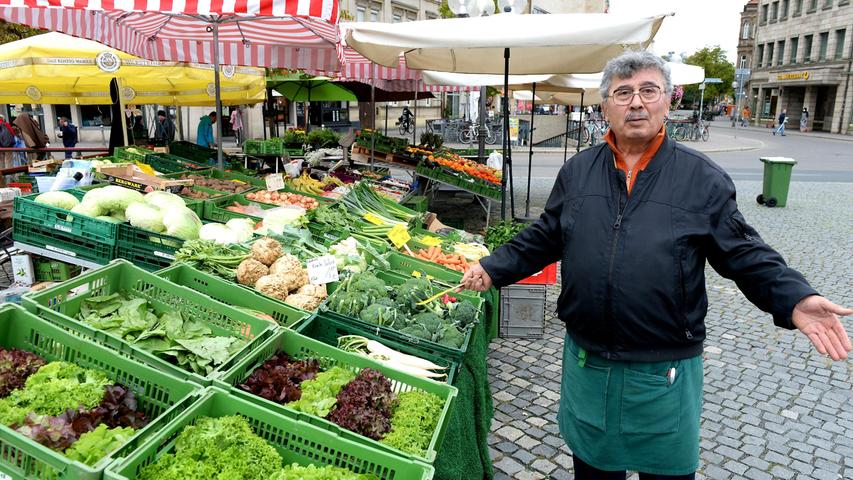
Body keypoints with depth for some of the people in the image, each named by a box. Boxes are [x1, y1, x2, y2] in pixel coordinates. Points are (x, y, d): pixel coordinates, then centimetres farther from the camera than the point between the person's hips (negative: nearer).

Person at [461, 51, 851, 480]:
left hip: (665, 372, -2)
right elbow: (544, 239, 8)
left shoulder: (703, 178, -6)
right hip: (584, 360, 3)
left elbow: (746, 256, -3)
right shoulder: (576, 172, 2)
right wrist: (494, 269, 1)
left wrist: (795, 300, -17)